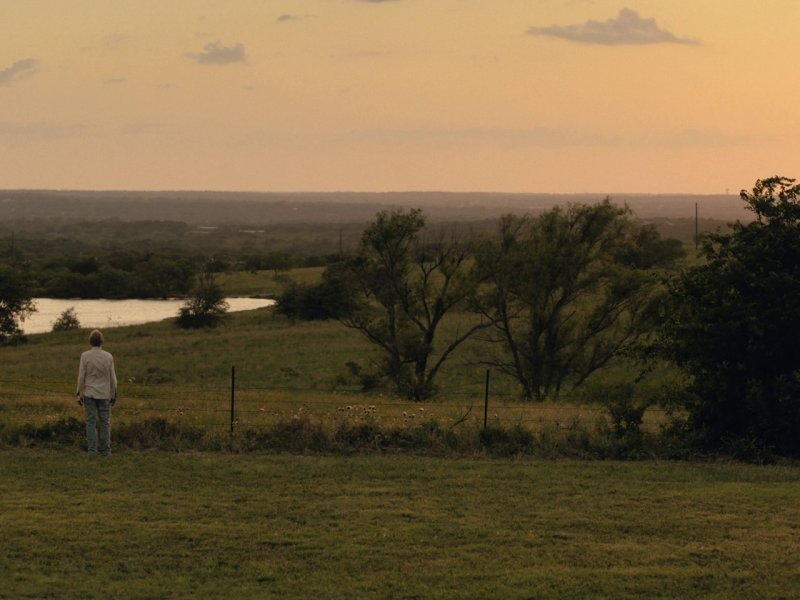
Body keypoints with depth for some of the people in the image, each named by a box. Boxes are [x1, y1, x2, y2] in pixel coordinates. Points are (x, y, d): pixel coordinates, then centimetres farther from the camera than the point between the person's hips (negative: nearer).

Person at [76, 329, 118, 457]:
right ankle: (106, 450, 2)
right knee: (105, 422, 5)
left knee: (91, 422, 2)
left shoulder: (85, 356, -8)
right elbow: (112, 378, 0)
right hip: (104, 394, 1)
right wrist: (114, 395, 10)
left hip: (89, 394, -1)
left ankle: (92, 450, -2)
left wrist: (79, 394, 1)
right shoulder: (108, 357, -4)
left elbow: (81, 376, -6)